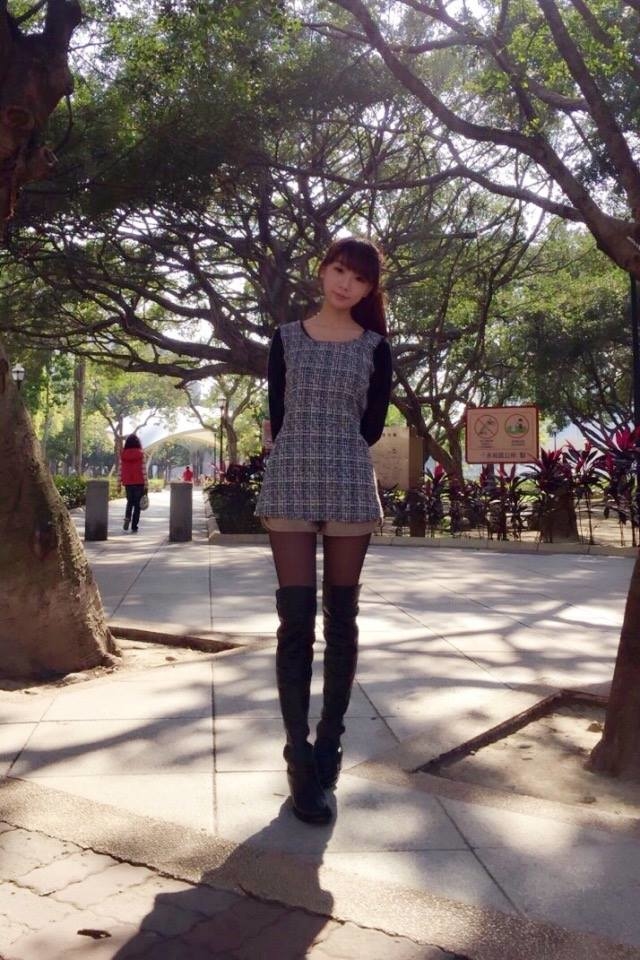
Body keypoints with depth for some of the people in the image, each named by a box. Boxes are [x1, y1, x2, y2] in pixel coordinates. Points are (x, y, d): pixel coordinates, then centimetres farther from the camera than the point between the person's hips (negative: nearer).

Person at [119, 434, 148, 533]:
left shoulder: (123, 454, 1)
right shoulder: (141, 453, -5)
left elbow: (120, 470, 3)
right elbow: (144, 470, -7)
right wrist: (146, 485, -4)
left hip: (127, 483, 2)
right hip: (139, 482, -2)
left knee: (130, 501, 21)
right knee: (137, 504, 6)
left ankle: (127, 517, -5)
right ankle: (134, 527, 3)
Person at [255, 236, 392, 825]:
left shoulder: (375, 349, 8)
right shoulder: (286, 339, 9)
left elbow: (372, 427, 9)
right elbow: (278, 417, 8)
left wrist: (332, 455, 11)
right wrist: (311, 458, 9)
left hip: (350, 486, 1)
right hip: (290, 484, 0)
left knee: (340, 619, 5)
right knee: (296, 619, -5)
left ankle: (330, 741, 18)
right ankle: (299, 757, 1)